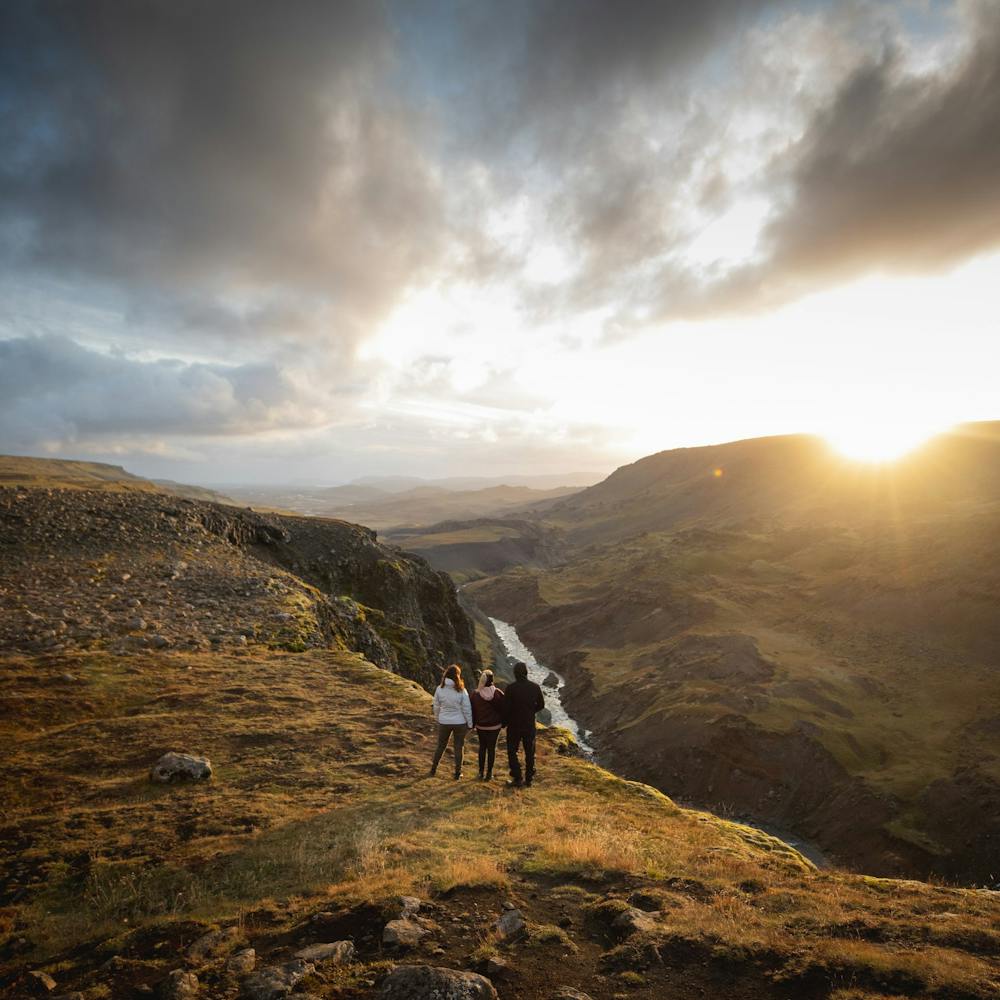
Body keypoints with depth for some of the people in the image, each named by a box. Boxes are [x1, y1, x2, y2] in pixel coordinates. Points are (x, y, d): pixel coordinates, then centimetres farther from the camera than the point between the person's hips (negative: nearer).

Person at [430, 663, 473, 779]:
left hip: (444, 722, 2)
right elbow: (467, 709, -9)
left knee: (441, 746, 19)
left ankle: (433, 769, 27)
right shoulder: (461, 690, -15)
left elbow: (436, 706, 2)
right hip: (460, 722, -2)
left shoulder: (439, 689, -9)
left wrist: (437, 718, 19)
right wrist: (470, 724, 2)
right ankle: (457, 773, 18)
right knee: (459, 747, 12)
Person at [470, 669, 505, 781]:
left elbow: (472, 711, -2)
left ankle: (481, 772, 18)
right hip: (495, 726, -1)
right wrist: (503, 723, 7)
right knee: (492, 748, 9)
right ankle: (489, 773, 12)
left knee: (482, 747, 16)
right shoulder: (498, 693, -12)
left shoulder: (475, 694, -10)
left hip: (481, 726, 1)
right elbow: (503, 709, -5)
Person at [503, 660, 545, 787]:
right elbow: (541, 705, 4)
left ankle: (517, 778, 6)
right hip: (530, 725, 3)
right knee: (530, 752, 16)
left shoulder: (510, 688, -17)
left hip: (514, 725, -3)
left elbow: (506, 708, -15)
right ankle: (529, 778, 21)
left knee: (512, 752, 10)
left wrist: (506, 720, 3)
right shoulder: (535, 687, -6)